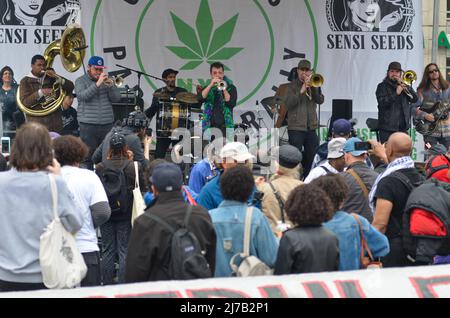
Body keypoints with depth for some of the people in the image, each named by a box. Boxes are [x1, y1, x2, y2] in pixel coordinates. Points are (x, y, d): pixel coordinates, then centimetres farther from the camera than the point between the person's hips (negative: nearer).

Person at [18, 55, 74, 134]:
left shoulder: (51, 77, 14)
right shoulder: (26, 81, 5)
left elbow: (70, 87, 7)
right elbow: (24, 102, -8)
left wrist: (57, 77, -7)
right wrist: (40, 93, -18)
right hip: (37, 123, -3)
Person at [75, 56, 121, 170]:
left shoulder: (106, 81, 14)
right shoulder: (81, 81, 5)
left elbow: (116, 98, 6)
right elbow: (83, 96, -14)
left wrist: (110, 84, -10)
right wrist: (98, 83, -20)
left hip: (107, 125, 4)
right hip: (88, 125, -3)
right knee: (88, 157, -3)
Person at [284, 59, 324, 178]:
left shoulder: (313, 84, 11)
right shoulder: (293, 85, 1)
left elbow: (320, 100, -2)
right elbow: (289, 104, -11)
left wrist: (313, 87, -16)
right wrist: (302, 91, -19)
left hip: (311, 127, 4)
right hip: (296, 127, -4)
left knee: (311, 157, 9)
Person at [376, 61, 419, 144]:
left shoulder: (404, 86, 18)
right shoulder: (382, 86, 3)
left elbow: (415, 99, 4)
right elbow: (382, 102, -12)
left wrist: (404, 86, -6)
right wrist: (396, 93, -19)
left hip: (403, 127, 5)